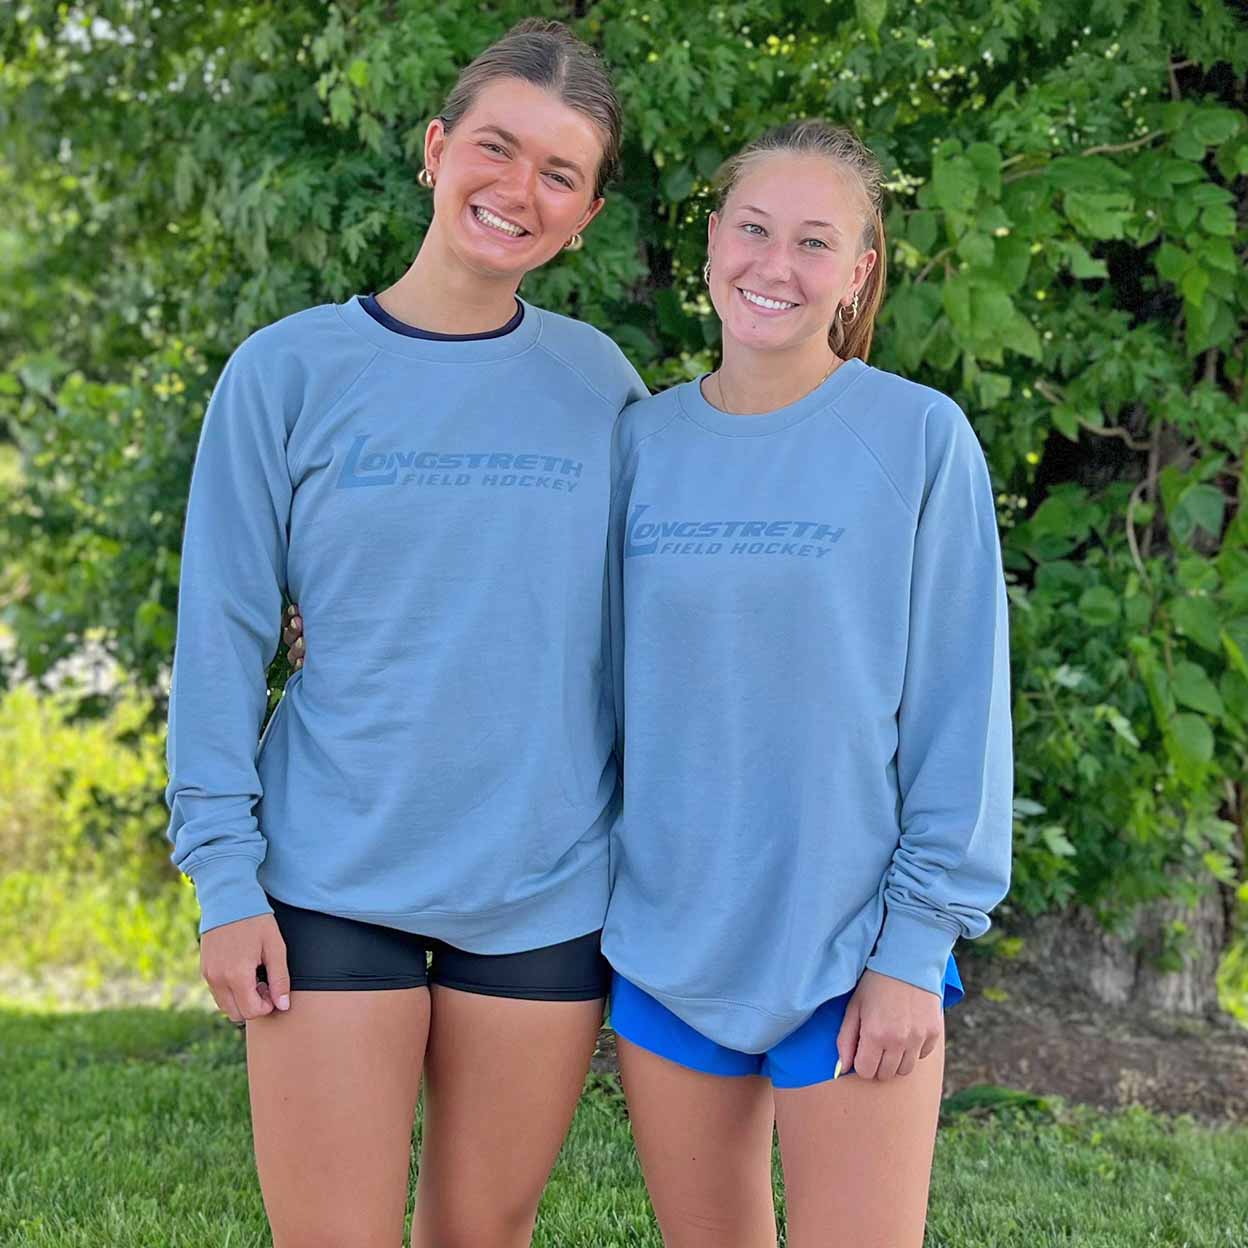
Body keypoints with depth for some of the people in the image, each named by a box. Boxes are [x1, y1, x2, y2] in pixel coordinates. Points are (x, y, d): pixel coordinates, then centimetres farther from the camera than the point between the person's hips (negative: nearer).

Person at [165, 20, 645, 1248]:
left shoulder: (597, 382, 4)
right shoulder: (287, 372, -2)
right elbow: (221, 631, -1)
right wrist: (224, 876, -6)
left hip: (547, 895, 2)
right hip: (334, 887, -2)